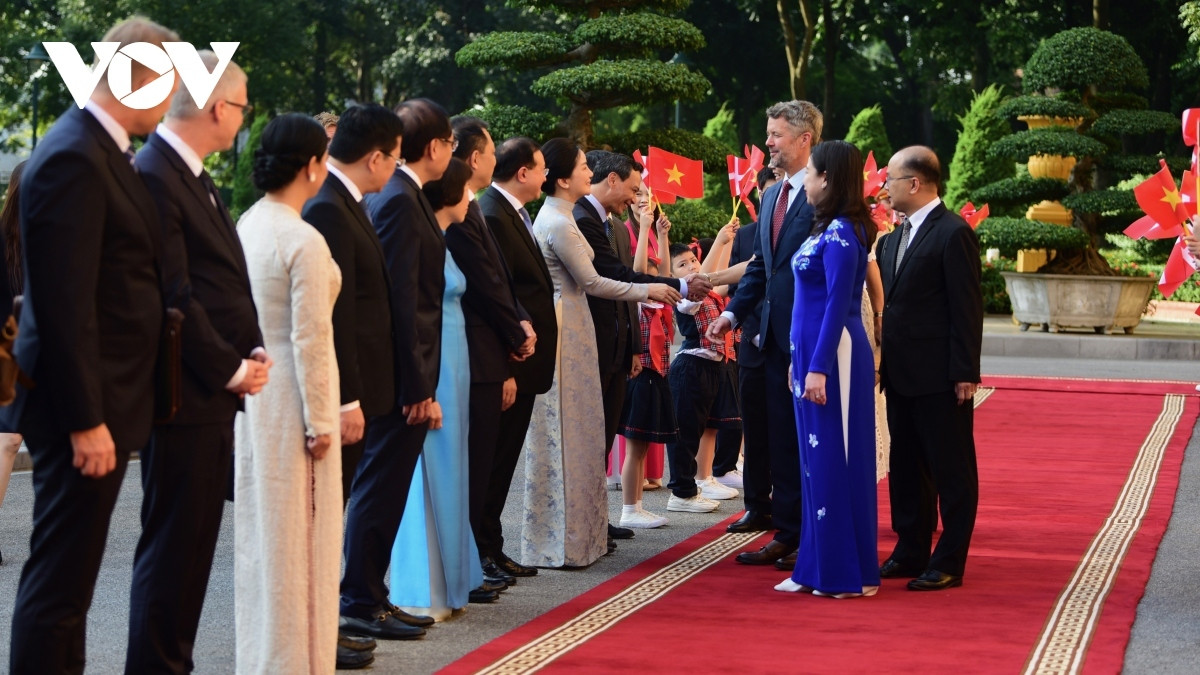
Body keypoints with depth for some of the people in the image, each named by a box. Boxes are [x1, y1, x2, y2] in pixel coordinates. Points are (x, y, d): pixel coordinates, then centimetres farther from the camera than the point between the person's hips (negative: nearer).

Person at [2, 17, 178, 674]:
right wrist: (86, 421, -21)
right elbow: (65, 306, -21)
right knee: (60, 578, -3)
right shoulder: (74, 159, -18)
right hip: (83, 407, -10)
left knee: (65, 574, 17)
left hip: (100, 399, 10)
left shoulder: (102, 151, 12)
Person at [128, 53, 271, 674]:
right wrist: (227, 368, -13)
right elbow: (173, 295, -19)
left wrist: (251, 352, 3)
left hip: (213, 395, 10)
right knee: (172, 547, -3)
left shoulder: (195, 179, 15)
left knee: (192, 546, 14)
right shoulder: (154, 175, -15)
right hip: (184, 396, -10)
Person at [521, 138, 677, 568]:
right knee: (563, 434, -4)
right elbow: (590, 281, -14)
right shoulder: (558, 223, -16)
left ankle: (577, 533, 19)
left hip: (570, 329, 10)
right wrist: (646, 291, -5)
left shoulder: (556, 218, 14)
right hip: (563, 334, -10)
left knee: (575, 432, 12)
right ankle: (557, 545, 2)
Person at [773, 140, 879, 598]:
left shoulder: (841, 233, -15)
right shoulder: (828, 229, 13)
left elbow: (838, 303, -19)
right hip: (812, 352, 10)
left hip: (834, 355, -10)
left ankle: (846, 574, 4)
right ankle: (817, 569, 19)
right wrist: (802, 360, 19)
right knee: (817, 460, 12)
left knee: (835, 459, -3)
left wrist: (819, 367, -21)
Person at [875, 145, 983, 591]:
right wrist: (883, 363, 9)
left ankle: (949, 563, 6)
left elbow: (967, 308, -14)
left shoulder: (953, 234, -12)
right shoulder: (893, 239, 14)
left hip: (940, 378, -9)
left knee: (951, 471, 1)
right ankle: (911, 552, 24)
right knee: (906, 468, 14)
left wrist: (965, 373, -17)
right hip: (901, 375, 9)